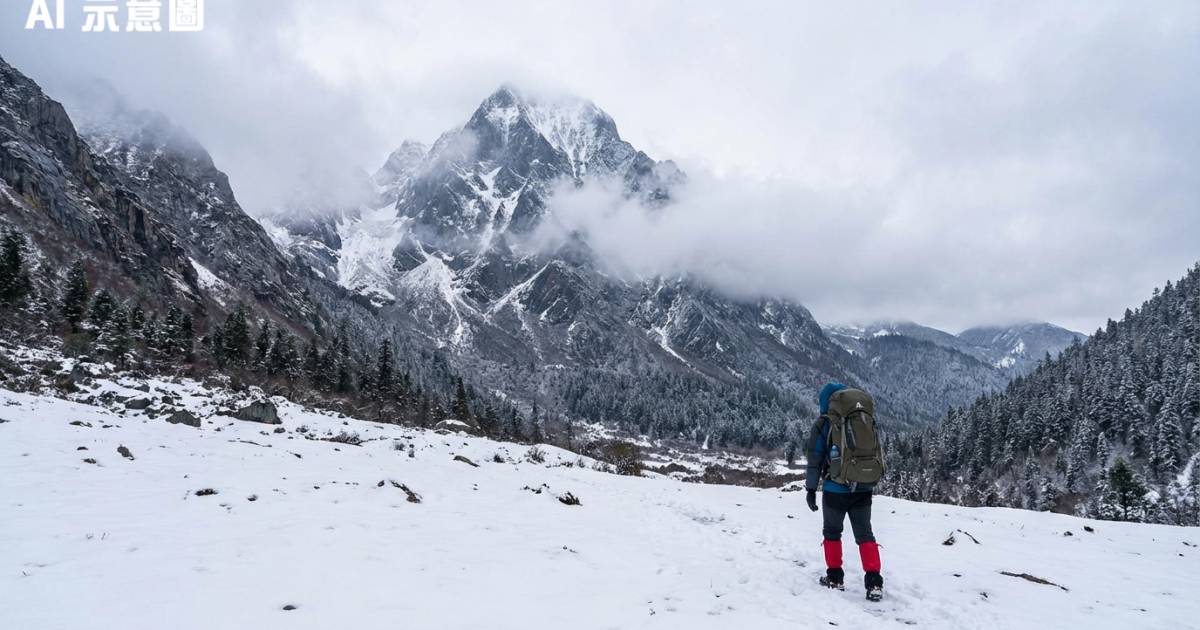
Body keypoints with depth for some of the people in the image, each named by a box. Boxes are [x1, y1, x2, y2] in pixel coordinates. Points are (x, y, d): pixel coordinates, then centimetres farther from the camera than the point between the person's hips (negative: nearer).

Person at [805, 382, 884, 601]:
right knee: (865, 534, 9)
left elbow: (814, 460, -8)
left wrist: (811, 488, 0)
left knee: (832, 532, 15)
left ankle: (835, 577, 20)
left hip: (835, 490, -3)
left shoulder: (822, 425, -8)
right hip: (863, 489, 3)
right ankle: (874, 582, 0)